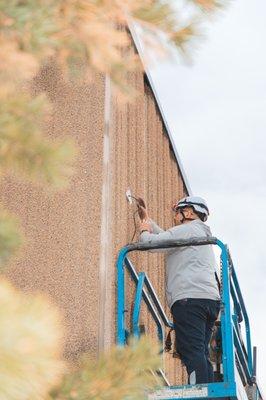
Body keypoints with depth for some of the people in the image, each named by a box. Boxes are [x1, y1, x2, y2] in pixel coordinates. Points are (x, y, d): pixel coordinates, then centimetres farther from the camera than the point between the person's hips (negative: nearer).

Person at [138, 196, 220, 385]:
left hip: (190, 299, -9)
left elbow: (151, 242, -4)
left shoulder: (187, 229, 4)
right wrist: (149, 220, 50)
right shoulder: (203, 234, 33)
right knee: (201, 354, 4)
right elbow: (166, 239, 44)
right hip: (211, 299, 9)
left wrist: (144, 230, 18)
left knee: (192, 352, -18)